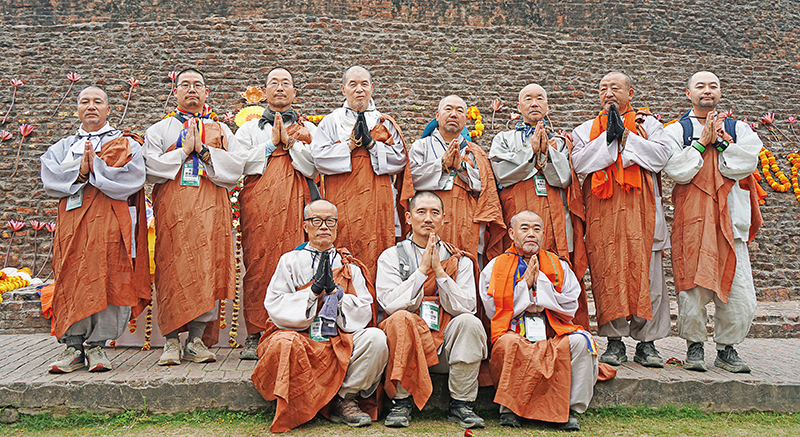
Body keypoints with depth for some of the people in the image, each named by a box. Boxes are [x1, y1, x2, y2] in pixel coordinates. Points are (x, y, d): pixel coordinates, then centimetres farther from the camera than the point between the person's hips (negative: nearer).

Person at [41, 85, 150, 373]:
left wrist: (94, 167, -8)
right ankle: (73, 346, 0)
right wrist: (79, 173, -11)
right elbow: (49, 179, 5)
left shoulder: (126, 143, 13)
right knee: (71, 281, -4)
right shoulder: (63, 147, 23)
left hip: (111, 221, -3)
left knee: (106, 280, -10)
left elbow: (132, 178, -5)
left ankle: (97, 345, -3)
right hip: (72, 220, 3)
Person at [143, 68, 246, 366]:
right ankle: (172, 341, -1)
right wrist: (184, 150, -4)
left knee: (206, 269, -5)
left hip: (210, 209, 1)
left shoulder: (221, 130, 19)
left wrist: (203, 151, -5)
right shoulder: (159, 130, 17)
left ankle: (196, 340, 1)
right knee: (172, 271, -7)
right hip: (172, 208, -1)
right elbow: (151, 167, 1)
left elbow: (236, 165, 3)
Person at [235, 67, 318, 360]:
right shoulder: (249, 129, 21)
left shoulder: (307, 129, 20)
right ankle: (255, 335, -2)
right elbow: (241, 163, 4)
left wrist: (290, 140, -4)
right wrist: (272, 143, 1)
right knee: (258, 265, -7)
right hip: (258, 204, 0)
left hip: (295, 204, 0)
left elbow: (311, 168, 5)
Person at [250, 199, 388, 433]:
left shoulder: (350, 266, 16)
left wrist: (334, 290, -10)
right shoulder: (290, 261, 12)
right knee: (284, 343, -36)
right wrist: (314, 290, -12)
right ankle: (297, 408, -15)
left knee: (376, 338, -26)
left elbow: (364, 314, 5)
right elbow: (275, 307, -1)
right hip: (300, 337, -2)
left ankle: (344, 399, -12)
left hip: (342, 341, 2)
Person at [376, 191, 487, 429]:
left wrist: (439, 271, -11)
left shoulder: (460, 261, 10)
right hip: (408, 341, -1)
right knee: (401, 319, -32)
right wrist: (422, 270, -12)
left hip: (447, 343, 1)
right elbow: (389, 303, -8)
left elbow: (467, 307, -3)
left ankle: (460, 404, -15)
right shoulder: (391, 257, 7)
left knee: (470, 322, -28)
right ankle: (402, 401, -18)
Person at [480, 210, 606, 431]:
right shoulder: (495, 268, 9)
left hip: (553, 337, 2)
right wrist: (525, 285, -6)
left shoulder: (559, 266, 15)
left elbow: (569, 309, 5)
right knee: (508, 343, -36)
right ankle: (508, 407, -16)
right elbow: (494, 311, 0)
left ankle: (570, 409, -15)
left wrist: (540, 284, -4)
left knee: (581, 340, -28)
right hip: (514, 334, -2)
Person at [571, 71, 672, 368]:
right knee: (608, 273, -5)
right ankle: (615, 341, 2)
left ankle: (646, 342, 2)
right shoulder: (586, 130, 19)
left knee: (644, 272, -5)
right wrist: (609, 137, -4)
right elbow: (579, 163, 1)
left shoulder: (647, 124, 16)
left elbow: (662, 155, -2)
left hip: (640, 209, -1)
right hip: (603, 212, 1)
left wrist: (625, 136, -4)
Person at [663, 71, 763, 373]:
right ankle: (694, 346, 14)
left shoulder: (738, 130, 16)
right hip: (691, 220, -2)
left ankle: (727, 348, 16)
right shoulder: (676, 131, 10)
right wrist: (703, 141, -6)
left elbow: (747, 164, -3)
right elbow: (677, 170, -6)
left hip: (731, 220, 2)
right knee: (693, 287, -5)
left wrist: (718, 140, -5)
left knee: (739, 295, -2)